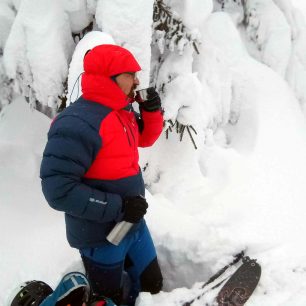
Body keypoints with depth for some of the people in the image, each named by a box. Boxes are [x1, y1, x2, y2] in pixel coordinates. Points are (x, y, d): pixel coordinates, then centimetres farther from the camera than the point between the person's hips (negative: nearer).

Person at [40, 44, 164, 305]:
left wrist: (152, 112, -3)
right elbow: (58, 189, -30)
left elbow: (145, 139, 17)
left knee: (152, 284, 24)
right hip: (101, 235, -8)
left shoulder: (123, 111, 1)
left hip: (133, 223, 8)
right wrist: (118, 206, -28)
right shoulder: (77, 124, -28)